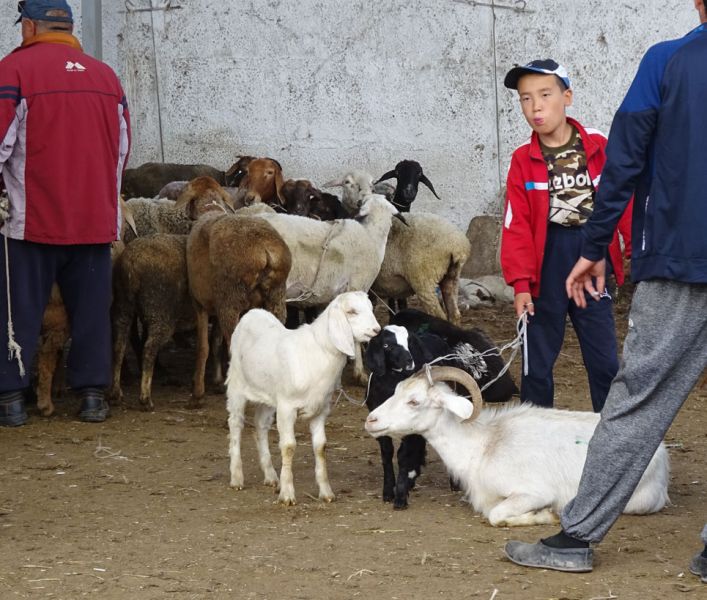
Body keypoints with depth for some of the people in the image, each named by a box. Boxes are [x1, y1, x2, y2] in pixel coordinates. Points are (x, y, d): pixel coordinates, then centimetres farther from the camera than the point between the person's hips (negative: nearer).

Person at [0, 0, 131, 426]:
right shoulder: (106, 75, 9)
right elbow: (122, 149, 16)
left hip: (34, 219, -4)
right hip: (96, 219, 4)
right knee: (92, 309, 10)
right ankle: (93, 394, 11)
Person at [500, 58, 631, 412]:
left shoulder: (599, 149, -2)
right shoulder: (524, 161, -1)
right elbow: (517, 227, -2)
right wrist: (521, 284, -7)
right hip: (546, 267, 0)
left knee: (605, 362, 4)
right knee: (537, 363, 8)